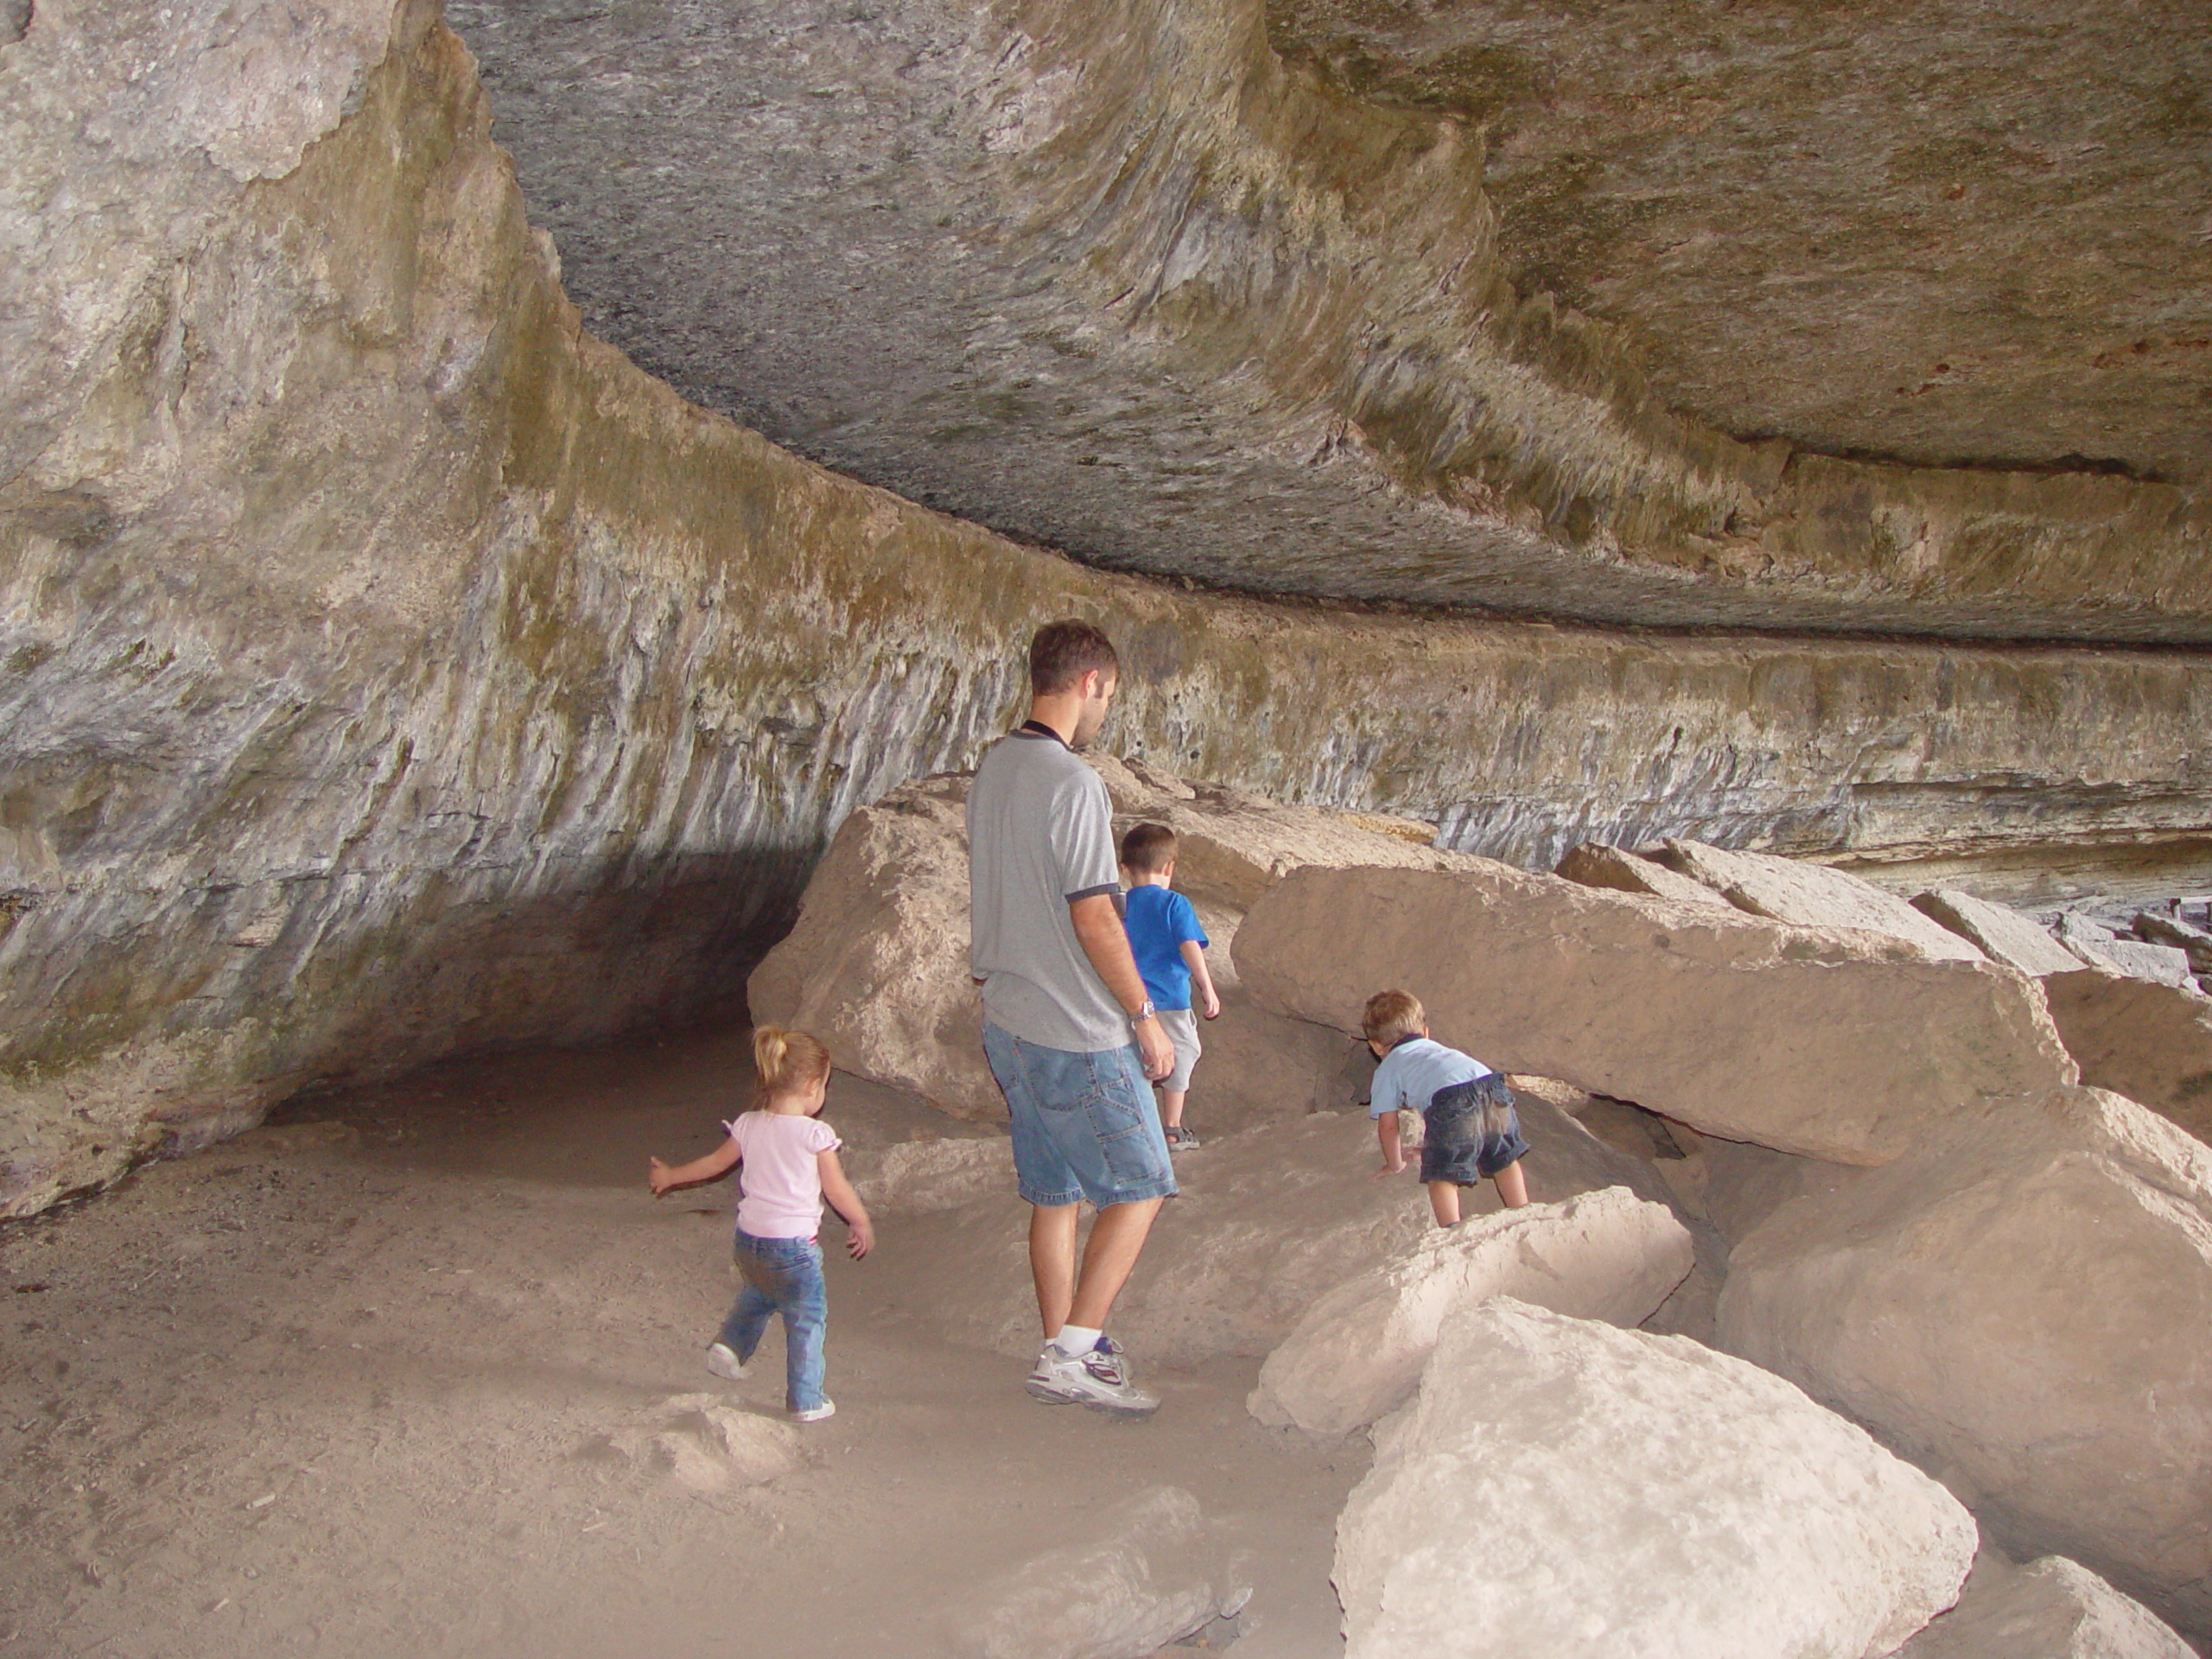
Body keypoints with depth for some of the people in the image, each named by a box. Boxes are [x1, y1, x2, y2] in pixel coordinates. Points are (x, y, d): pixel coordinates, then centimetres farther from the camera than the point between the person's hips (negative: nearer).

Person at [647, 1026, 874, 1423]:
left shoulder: (748, 1125, 0)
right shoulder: (816, 1134, -14)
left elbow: (715, 1162, 15)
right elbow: (837, 1190, -7)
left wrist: (670, 1176, 33)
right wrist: (862, 1224, 11)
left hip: (749, 1241, 5)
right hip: (795, 1246, -5)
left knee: (759, 1294, 34)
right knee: (807, 1320, 9)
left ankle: (732, 1343, 22)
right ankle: (805, 1401, 15)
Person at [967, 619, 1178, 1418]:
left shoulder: (991, 769, 8)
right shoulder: (1072, 783, -20)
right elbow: (1093, 919, -20)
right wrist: (1146, 1017, -10)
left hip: (1008, 1019, 9)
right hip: (1079, 1034, -9)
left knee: (1054, 1196, 16)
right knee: (1137, 1190, 3)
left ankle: (1064, 1348, 25)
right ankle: (1071, 1354, 2)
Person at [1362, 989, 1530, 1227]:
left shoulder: (1387, 1069, 26)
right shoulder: (1436, 1048, 44)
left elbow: (1388, 1126, 23)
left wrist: (1394, 1164, 40)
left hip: (1452, 1103, -6)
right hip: (1493, 1087, 6)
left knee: (1442, 1175, 0)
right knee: (1505, 1159, 27)